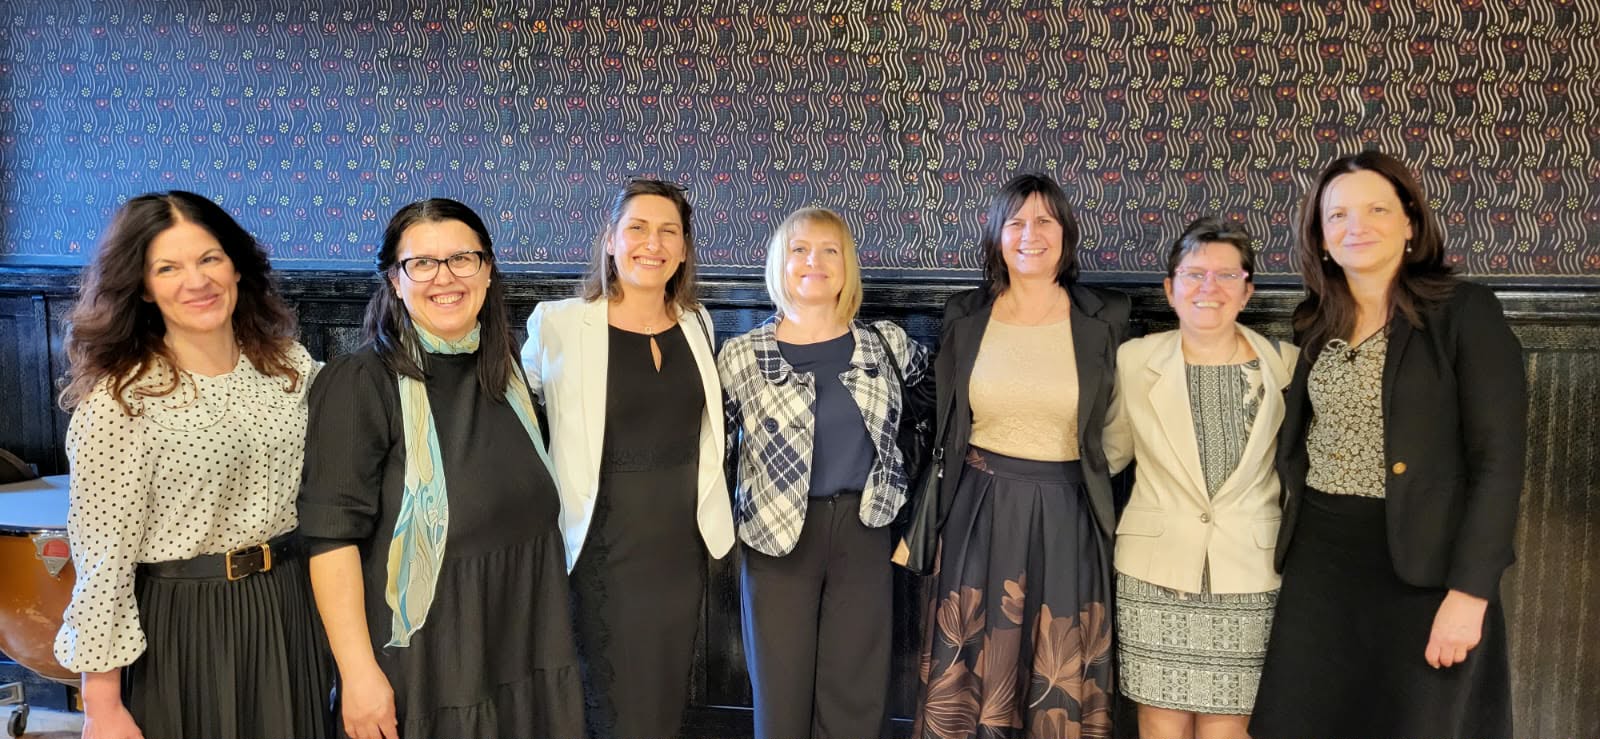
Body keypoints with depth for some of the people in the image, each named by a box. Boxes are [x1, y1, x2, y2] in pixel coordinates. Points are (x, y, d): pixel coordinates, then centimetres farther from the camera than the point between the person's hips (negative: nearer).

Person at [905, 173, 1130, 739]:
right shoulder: (964, 316, 3)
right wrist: (923, 522, 4)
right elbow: (940, 429, 6)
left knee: (1059, 686, 8)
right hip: (979, 510, 1)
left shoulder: (1104, 320, -1)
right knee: (969, 674, 8)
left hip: (1064, 518, 0)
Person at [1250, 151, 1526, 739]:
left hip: (1423, 565, -5)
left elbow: (1498, 462, -12)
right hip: (1319, 560, 5)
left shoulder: (1465, 312, -7)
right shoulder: (1319, 324, 9)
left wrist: (1469, 592, -16)